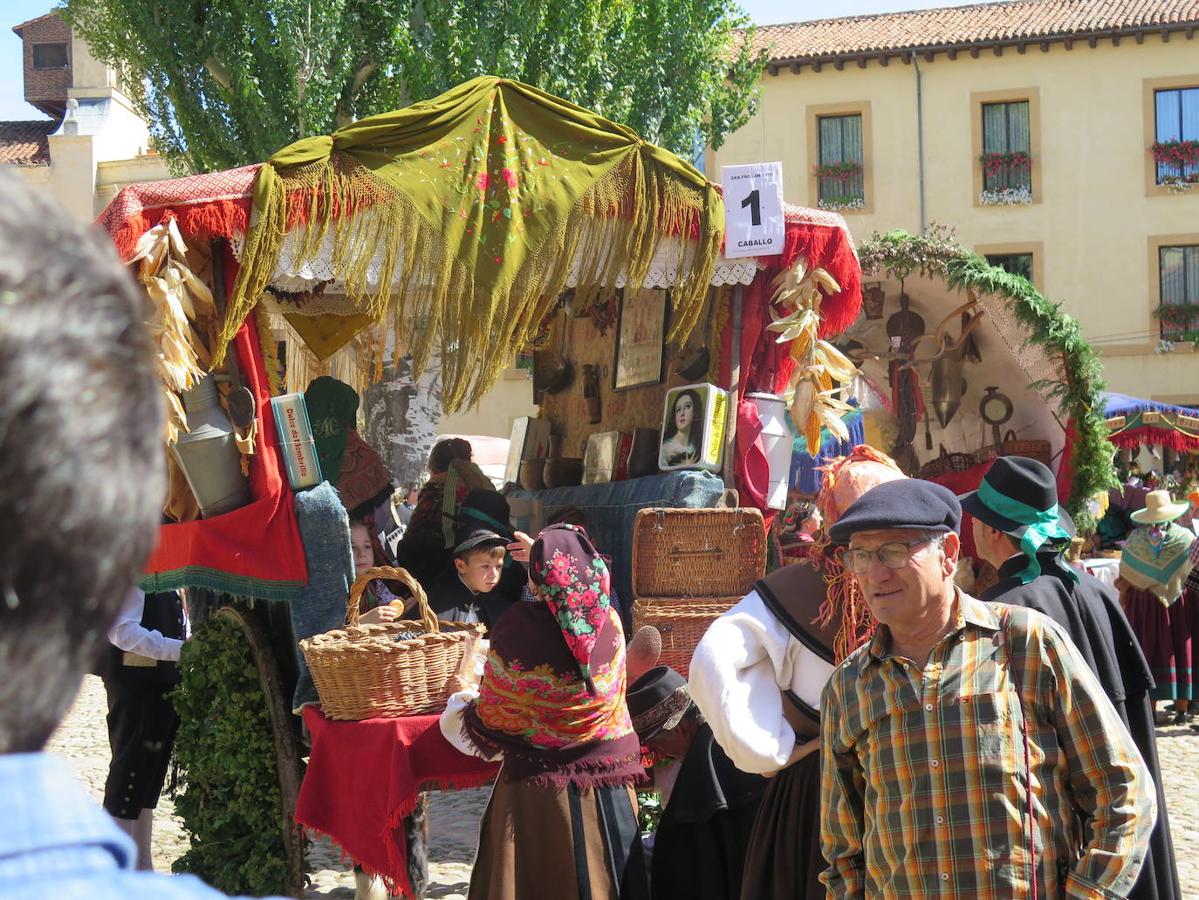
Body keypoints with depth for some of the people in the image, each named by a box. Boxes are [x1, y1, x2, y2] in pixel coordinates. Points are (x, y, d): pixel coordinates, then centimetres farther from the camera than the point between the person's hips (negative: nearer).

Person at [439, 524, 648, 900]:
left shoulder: (518, 629, -15)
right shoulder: (609, 622, -5)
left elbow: (489, 716, -5)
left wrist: (459, 707, 19)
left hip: (538, 796, -3)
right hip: (609, 788, 3)